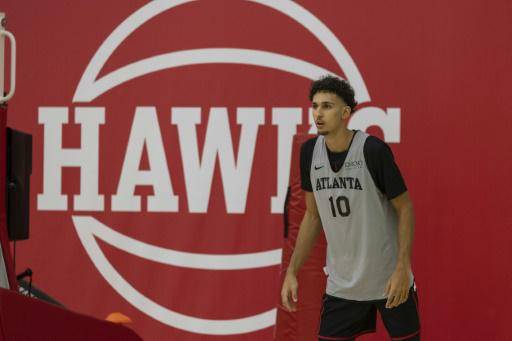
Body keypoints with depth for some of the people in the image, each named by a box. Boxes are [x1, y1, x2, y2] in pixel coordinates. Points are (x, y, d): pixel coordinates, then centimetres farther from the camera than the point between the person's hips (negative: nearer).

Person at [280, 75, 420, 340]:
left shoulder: (373, 150, -17)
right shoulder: (310, 152, -2)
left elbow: (405, 209, -10)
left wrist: (403, 268, -18)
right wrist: (292, 271, 6)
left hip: (390, 279, -4)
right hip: (341, 283, 4)